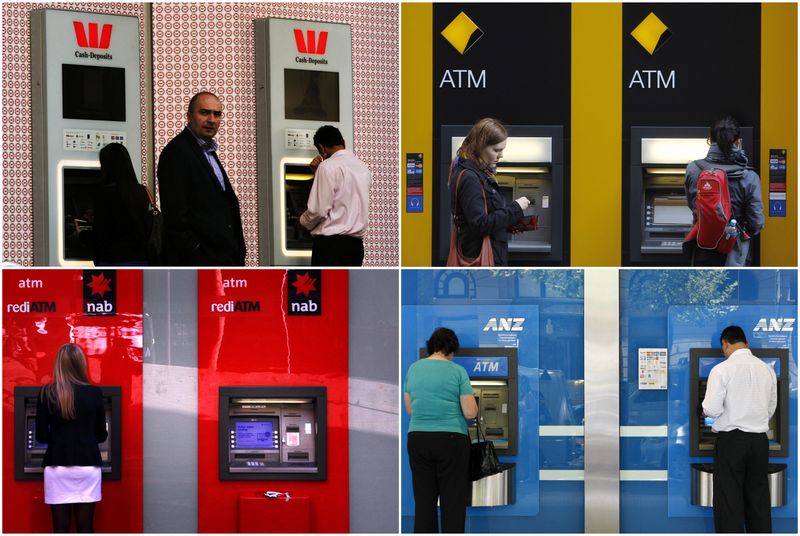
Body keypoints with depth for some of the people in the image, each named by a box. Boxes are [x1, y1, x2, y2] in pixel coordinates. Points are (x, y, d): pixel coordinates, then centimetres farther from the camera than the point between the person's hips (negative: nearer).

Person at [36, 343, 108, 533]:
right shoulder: (94, 393, -3)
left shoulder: (47, 394, -4)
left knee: (60, 528, 3)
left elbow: (41, 436, -2)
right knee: (85, 527, 4)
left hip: (57, 467, 0)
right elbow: (101, 435, 6)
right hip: (87, 466, 0)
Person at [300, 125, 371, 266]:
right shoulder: (363, 168, 15)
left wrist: (304, 221, 8)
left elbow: (319, 209, -14)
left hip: (330, 244, -7)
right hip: (355, 245, 7)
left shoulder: (328, 167, -9)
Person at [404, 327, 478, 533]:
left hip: (418, 439, 4)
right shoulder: (457, 371, -6)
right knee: (453, 502, 1)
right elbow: (470, 412, -8)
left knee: (424, 501, 8)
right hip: (451, 439, -4)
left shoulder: (414, 369, 6)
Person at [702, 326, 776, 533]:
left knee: (729, 500, 0)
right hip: (760, 440, 5)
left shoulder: (722, 370, -11)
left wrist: (706, 409, 9)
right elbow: (771, 408, 14)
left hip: (731, 440, -5)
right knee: (759, 499, 11)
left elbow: (712, 410, -13)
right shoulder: (767, 370, 5)